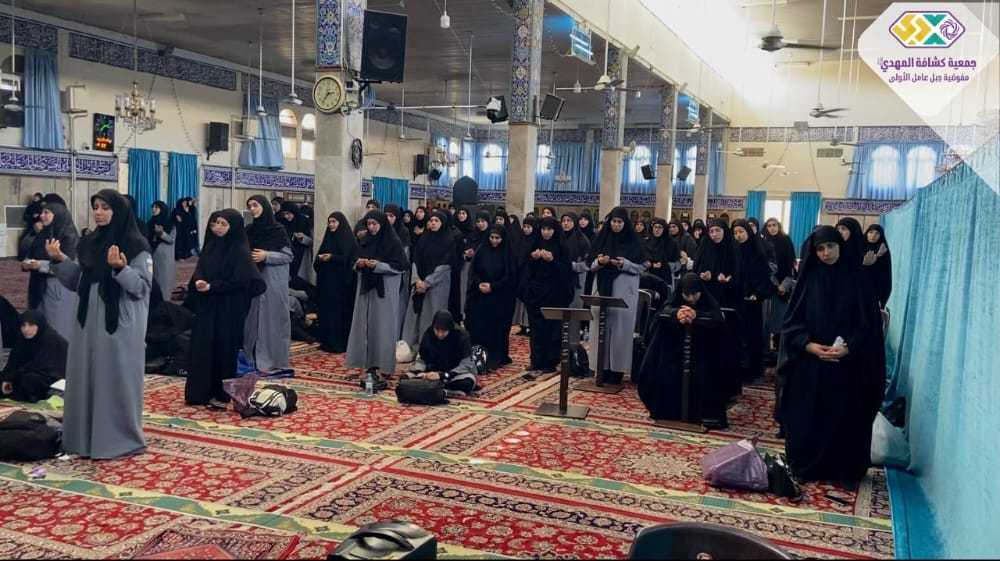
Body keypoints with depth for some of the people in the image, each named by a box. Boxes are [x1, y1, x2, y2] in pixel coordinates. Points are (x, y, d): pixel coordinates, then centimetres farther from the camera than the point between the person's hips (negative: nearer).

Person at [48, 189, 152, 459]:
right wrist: (59, 261, 1)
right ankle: (87, 436, 23)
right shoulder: (89, 243, 10)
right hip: (89, 323, 6)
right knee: (86, 378, 11)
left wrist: (120, 268, -28)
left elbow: (143, 287, -13)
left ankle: (120, 438, 12)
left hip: (120, 326, -6)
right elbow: (80, 282, 13)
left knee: (117, 380, 1)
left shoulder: (136, 245, -9)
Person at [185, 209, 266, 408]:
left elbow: (239, 281, -16)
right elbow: (199, 269, 9)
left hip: (228, 309, -6)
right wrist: (199, 281, -13)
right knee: (202, 347, 7)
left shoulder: (240, 251, -11)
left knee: (224, 349, 0)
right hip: (207, 306, 6)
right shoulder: (212, 245, 9)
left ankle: (222, 393, 10)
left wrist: (211, 287, -16)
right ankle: (201, 391, 16)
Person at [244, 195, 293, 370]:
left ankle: (274, 359, 7)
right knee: (253, 319, 5)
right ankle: (253, 359, 14)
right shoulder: (249, 231, 9)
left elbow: (288, 256, -6)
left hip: (274, 282, -4)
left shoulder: (278, 230, -5)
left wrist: (266, 256, -16)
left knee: (273, 318, -1)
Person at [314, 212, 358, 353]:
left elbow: (349, 259, -12)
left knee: (340, 310, -6)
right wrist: (320, 258, -6)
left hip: (341, 281, -6)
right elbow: (319, 255, 17)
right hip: (326, 280, 6)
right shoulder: (328, 237, 15)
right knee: (326, 309, 4)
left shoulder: (349, 239, -4)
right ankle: (327, 341, 10)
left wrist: (331, 257, -18)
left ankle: (339, 343, -2)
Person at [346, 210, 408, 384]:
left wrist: (378, 265, -19)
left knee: (382, 325, -4)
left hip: (385, 290, -5)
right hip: (366, 287, 5)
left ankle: (382, 365, 2)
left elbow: (400, 266, -10)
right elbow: (356, 263, 16)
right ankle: (368, 363, 8)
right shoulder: (365, 241, 10)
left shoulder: (393, 242, -6)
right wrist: (359, 263, -7)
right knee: (365, 324, 3)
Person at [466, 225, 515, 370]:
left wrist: (492, 286, -14)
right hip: (480, 296, 3)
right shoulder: (482, 250, 7)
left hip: (500, 299, -2)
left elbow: (510, 276, -6)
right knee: (479, 326, -1)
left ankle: (494, 358, 4)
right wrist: (479, 283, -11)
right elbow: (473, 271, 7)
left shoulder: (508, 254, -2)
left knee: (497, 328, -2)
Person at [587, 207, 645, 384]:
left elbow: (642, 267, 0)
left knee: (620, 329, -3)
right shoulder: (602, 238, 7)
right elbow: (591, 264, 9)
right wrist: (599, 261, -12)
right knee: (601, 327, 2)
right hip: (603, 288, 3)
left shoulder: (633, 241, 0)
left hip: (624, 292, -3)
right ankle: (602, 369, 10)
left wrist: (625, 264, -16)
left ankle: (617, 369, 4)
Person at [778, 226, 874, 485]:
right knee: (806, 417, 5)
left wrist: (848, 348, -16)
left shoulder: (855, 279, 0)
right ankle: (806, 467, 18)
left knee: (842, 418, 3)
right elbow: (792, 320, 1)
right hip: (808, 363, 1)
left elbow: (866, 323, -1)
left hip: (846, 365, -1)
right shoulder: (809, 279, 2)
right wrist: (808, 345, -14)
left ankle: (842, 470, 16)